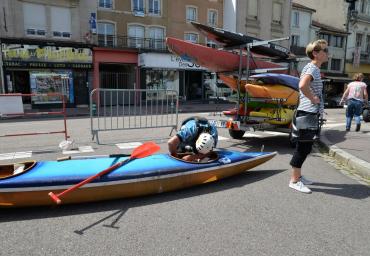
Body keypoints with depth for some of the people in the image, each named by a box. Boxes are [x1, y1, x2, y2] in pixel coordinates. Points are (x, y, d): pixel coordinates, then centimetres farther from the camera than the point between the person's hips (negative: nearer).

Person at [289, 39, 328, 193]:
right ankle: (294, 181, 4)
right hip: (308, 113, -10)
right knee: (303, 147, -4)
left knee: (305, 147, 15)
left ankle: (298, 176, 25)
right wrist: (313, 99, -20)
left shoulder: (314, 68, 17)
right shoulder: (312, 68, -14)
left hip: (311, 113, 10)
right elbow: (302, 85, -35)